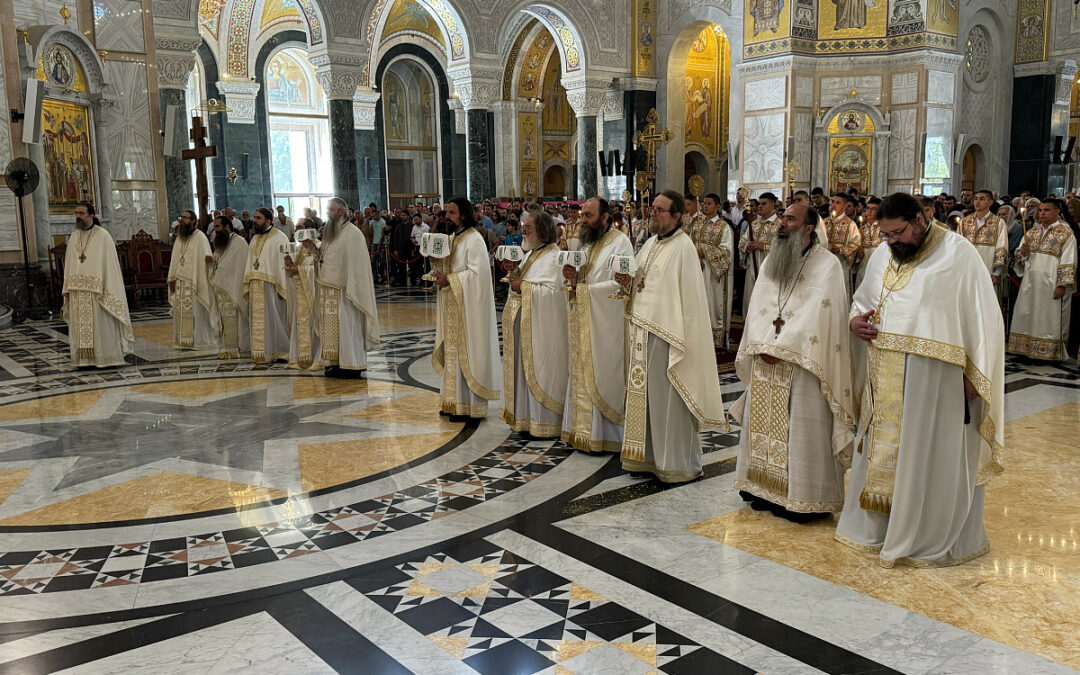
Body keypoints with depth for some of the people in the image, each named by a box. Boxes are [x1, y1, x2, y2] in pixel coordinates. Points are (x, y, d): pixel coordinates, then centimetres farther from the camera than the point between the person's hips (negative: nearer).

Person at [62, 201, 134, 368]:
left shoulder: (103, 236, -4)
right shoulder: (74, 237, 13)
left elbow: (110, 263, -7)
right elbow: (68, 264, 15)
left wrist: (107, 291, -13)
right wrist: (67, 289, 7)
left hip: (97, 290, -5)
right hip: (77, 290, 5)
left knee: (100, 325, -2)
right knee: (80, 327, 5)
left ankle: (106, 358, 5)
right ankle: (84, 359, 10)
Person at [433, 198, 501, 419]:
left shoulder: (474, 240, -12)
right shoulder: (452, 239, 15)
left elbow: (476, 272, -20)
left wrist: (449, 279, -19)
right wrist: (440, 273, -1)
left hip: (468, 305, -9)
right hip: (451, 304, 9)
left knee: (466, 349, -6)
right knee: (453, 350, 10)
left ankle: (469, 404, -1)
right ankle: (455, 401, 17)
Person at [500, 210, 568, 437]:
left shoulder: (554, 256, -14)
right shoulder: (531, 254, 15)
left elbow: (553, 290, -22)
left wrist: (524, 287, -17)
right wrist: (514, 271, 0)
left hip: (542, 325, -9)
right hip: (524, 324, 9)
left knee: (539, 370, -4)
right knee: (524, 368, 12)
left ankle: (545, 423, 4)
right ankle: (526, 418, 20)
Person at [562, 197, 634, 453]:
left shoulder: (620, 243, -10)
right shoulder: (589, 243, 17)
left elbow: (619, 283, -18)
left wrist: (584, 289, -16)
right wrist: (573, 275, 0)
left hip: (605, 322, -8)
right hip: (583, 321, 8)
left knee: (602, 378, -4)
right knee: (582, 374, 9)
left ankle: (603, 434, 4)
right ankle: (583, 430, 17)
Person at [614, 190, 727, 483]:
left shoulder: (683, 247, -11)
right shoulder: (650, 244, 14)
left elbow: (689, 296, -15)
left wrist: (679, 338, -19)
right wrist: (627, 282, -1)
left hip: (666, 333, -8)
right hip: (643, 330, 8)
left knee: (668, 396, -2)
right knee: (645, 393, 12)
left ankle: (678, 462, 10)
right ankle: (649, 456, 23)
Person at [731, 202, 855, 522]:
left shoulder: (827, 265, -6)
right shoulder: (771, 261, 14)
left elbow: (816, 316, -15)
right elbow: (757, 310, 8)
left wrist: (779, 347, -17)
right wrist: (762, 345, -8)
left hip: (802, 362, -6)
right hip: (765, 362, 6)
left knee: (801, 429, -3)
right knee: (761, 423, 9)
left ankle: (805, 500, 6)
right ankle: (766, 490, 21)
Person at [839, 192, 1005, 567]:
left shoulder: (958, 254, -7)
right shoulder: (881, 256, 10)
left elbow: (984, 319, -8)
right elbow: (862, 301, 23)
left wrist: (974, 375, -12)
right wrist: (855, 322, 0)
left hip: (935, 381, -6)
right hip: (885, 382, 6)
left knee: (931, 458, 3)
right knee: (882, 451, 13)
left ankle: (933, 538, 17)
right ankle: (878, 526, 28)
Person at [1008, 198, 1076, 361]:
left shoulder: (1066, 233, -3)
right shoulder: (1032, 232, 13)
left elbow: (1068, 262, -9)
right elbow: (1020, 258, 16)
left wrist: (1062, 285, -16)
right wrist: (1022, 253, -8)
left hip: (1050, 285, -5)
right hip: (1030, 283, 5)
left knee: (1049, 319, -1)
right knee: (1026, 316, 7)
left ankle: (1048, 352, 6)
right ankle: (1027, 349, 14)